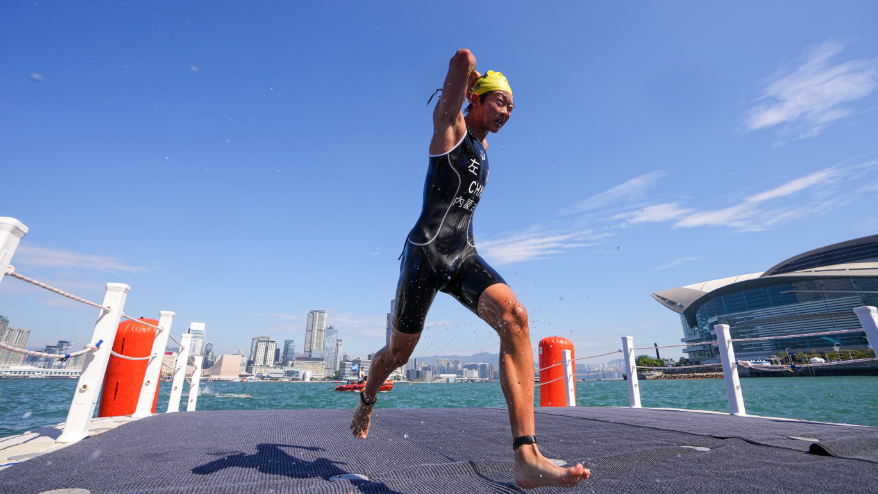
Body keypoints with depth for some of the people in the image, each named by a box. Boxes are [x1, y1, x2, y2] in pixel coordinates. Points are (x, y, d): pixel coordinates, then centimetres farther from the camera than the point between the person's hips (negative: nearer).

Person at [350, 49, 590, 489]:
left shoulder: (482, 145, 22)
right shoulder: (450, 126, 1)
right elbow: (463, 58, -9)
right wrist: (459, 85, 7)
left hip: (464, 257, 6)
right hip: (426, 252, -5)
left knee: (515, 316, -24)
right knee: (400, 352, 8)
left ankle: (527, 458, -27)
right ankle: (367, 400, 43)